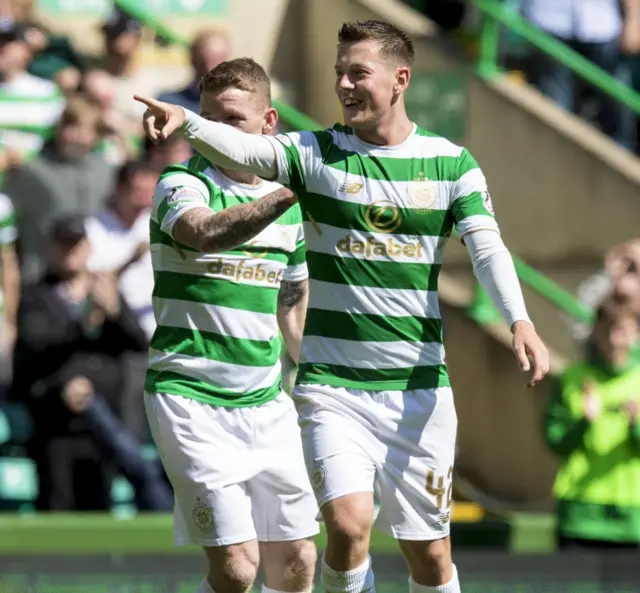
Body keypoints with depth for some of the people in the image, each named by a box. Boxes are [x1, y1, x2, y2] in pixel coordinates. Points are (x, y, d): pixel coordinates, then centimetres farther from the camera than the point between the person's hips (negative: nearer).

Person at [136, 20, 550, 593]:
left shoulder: (449, 163, 3)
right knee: (349, 525, -20)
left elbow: (488, 248, -8)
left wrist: (520, 322, -26)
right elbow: (244, 149, -18)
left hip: (419, 387, 1)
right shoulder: (318, 154, 0)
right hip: (331, 387, -1)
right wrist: (186, 121, -39)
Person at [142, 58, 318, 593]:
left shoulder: (289, 203, 12)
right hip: (191, 397, -6)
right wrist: (287, 191, -37)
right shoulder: (182, 184, -6)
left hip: (266, 402, 6)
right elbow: (206, 233, -31)